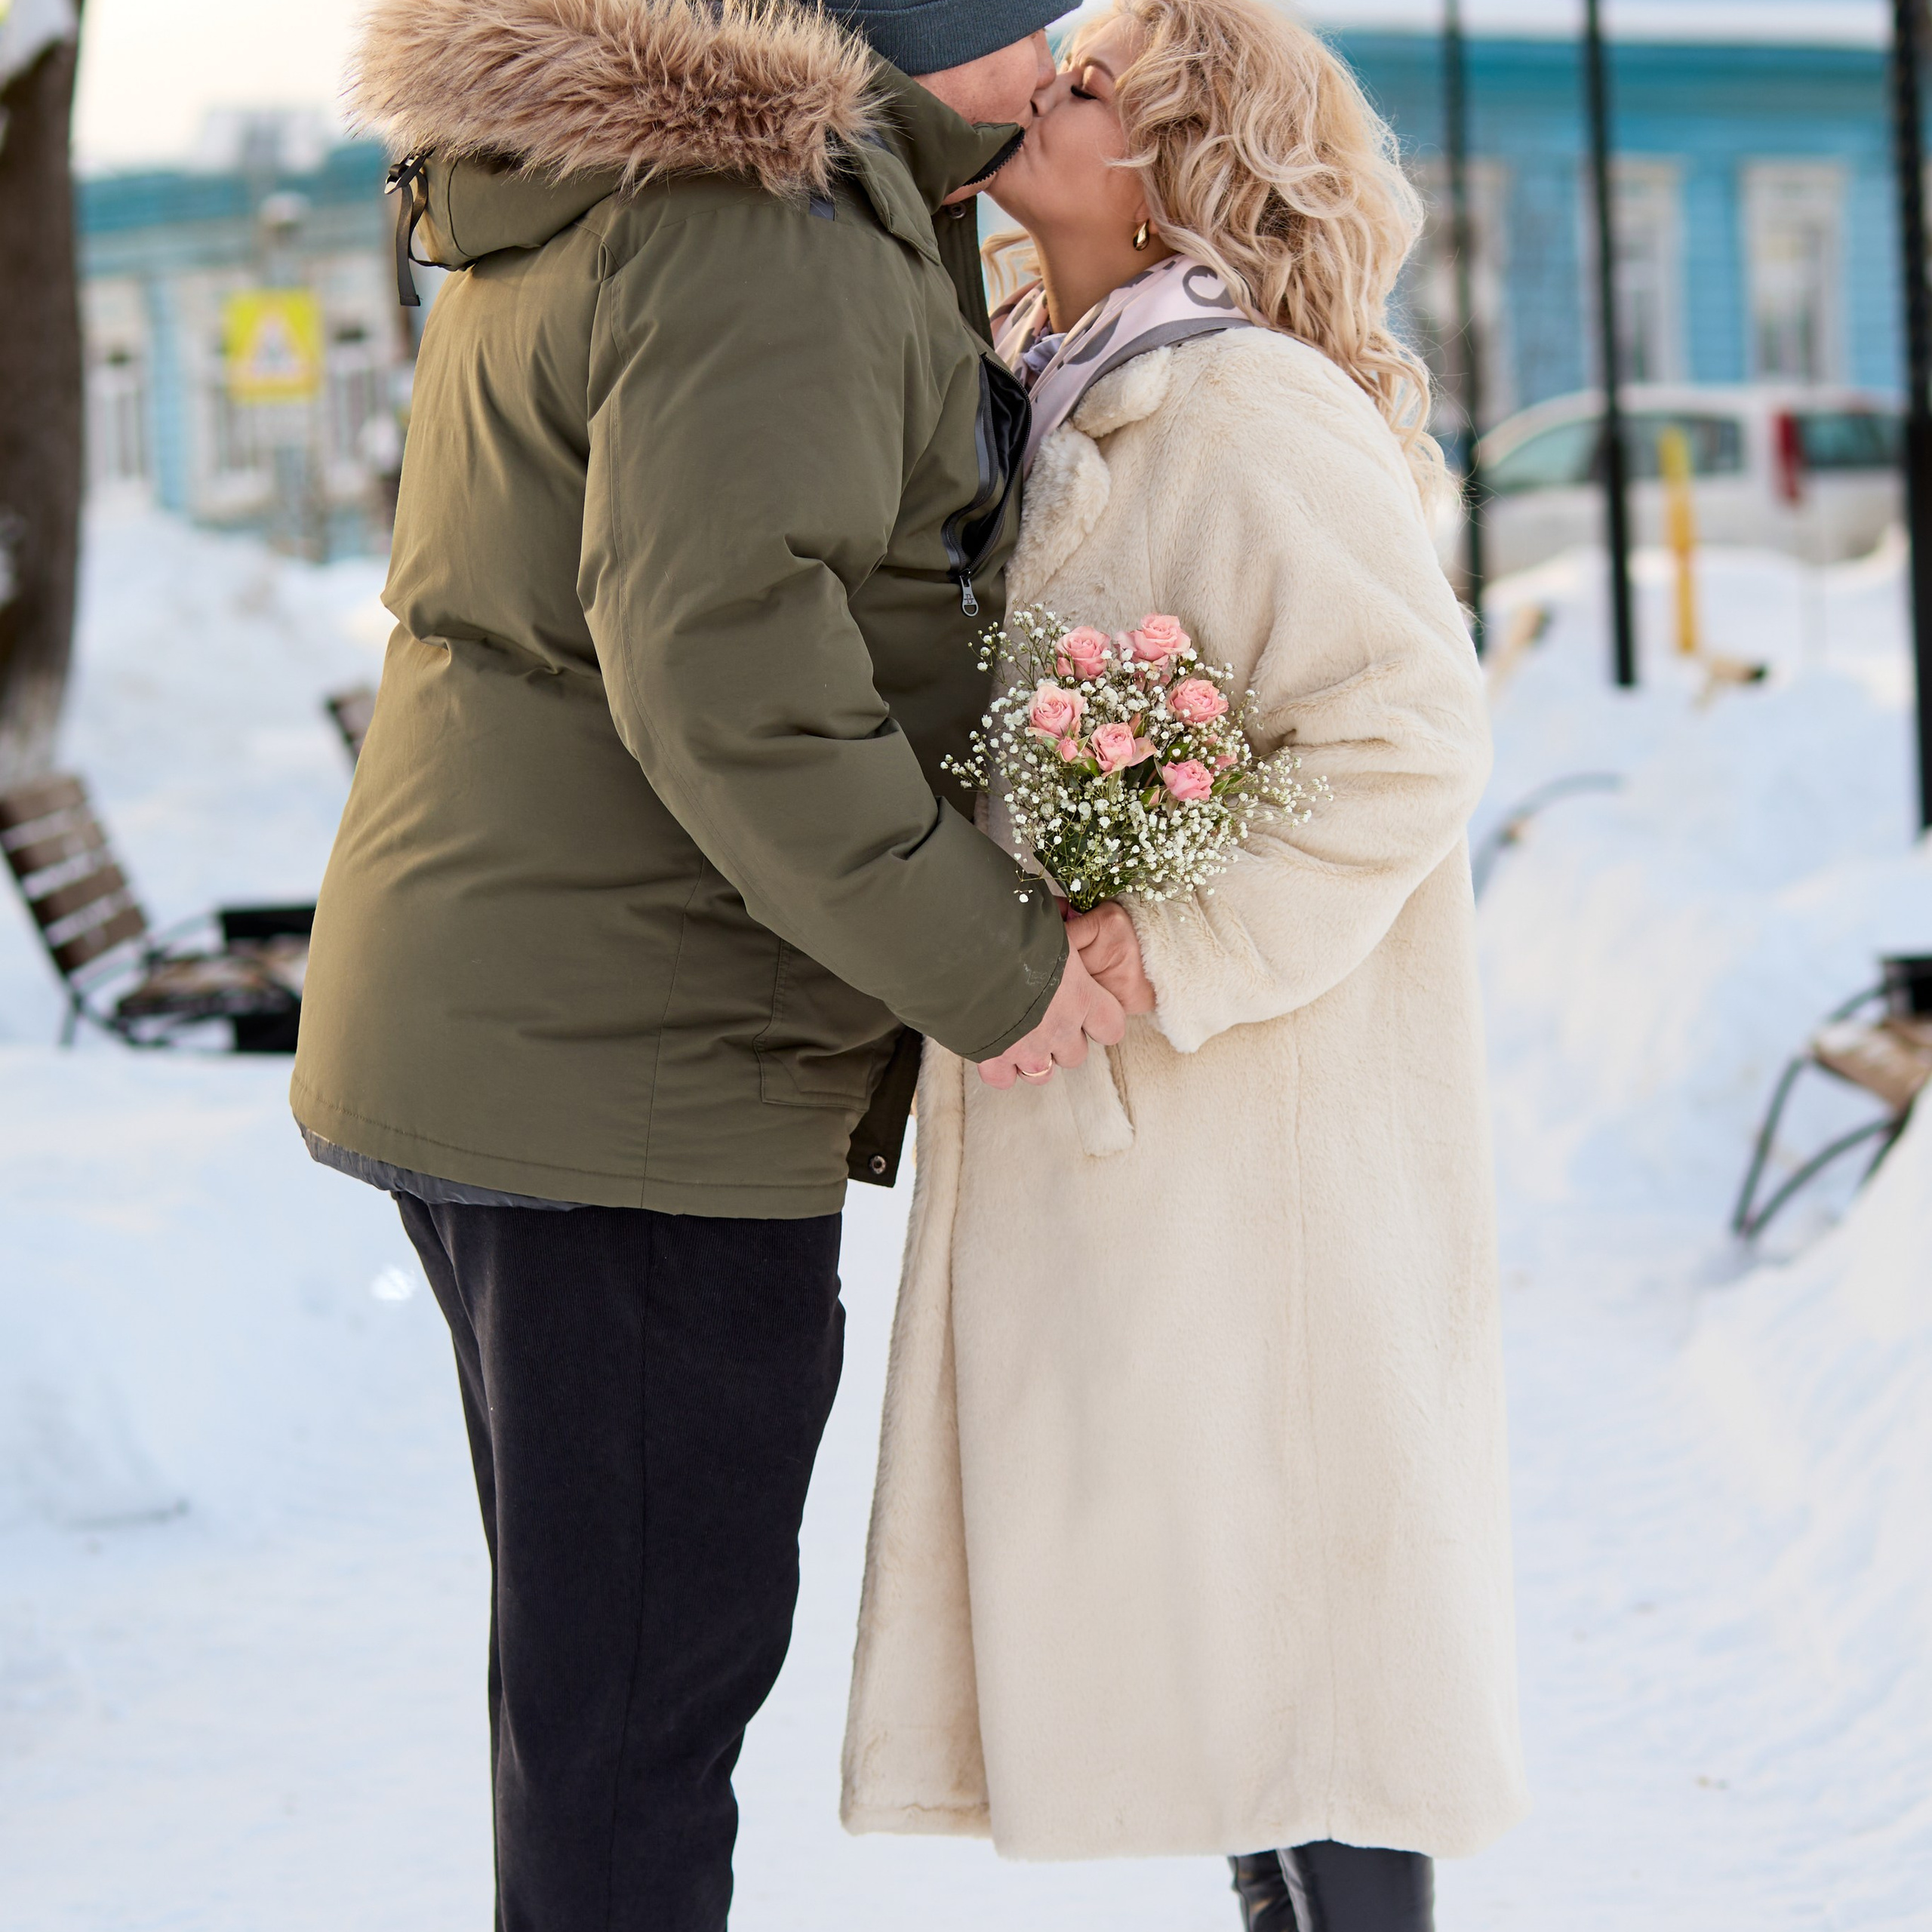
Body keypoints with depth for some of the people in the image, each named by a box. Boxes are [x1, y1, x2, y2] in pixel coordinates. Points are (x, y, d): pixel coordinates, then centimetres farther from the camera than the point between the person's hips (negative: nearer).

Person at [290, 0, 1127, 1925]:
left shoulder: (584, 192, 15)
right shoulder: (768, 235, -17)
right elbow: (719, 656, -27)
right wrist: (981, 965, -20)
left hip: (485, 1012, 10)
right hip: (637, 1054, -10)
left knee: (595, 1657, 19)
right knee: (647, 1671, -3)